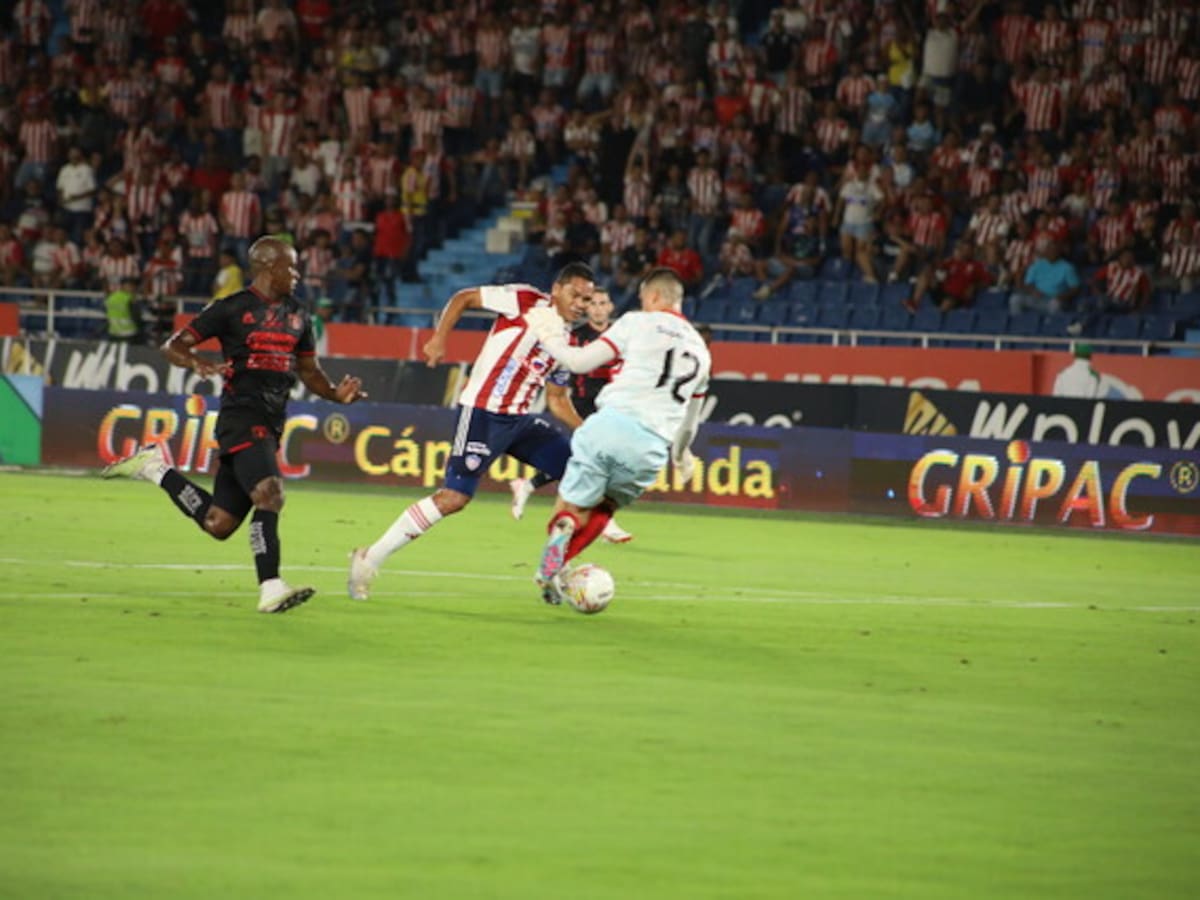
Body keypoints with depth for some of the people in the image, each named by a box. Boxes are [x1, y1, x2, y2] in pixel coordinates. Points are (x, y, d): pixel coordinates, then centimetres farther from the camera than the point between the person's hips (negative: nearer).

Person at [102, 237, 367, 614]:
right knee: (269, 494, -25)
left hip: (270, 425, 7)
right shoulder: (232, 309, -2)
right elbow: (173, 345, 1)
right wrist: (197, 364, -21)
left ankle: (156, 468, 25)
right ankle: (271, 590, -25)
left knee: (219, 523, 7)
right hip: (242, 416, -7)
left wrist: (336, 393, 6)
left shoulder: (297, 318, 18)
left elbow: (309, 371, 26)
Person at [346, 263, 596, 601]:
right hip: (483, 413, -8)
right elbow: (463, 298, -1)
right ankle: (369, 559, -5)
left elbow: (557, 400, 20)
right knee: (454, 497, -14)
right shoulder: (526, 301, -7)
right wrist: (439, 339, -10)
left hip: (520, 419, 8)